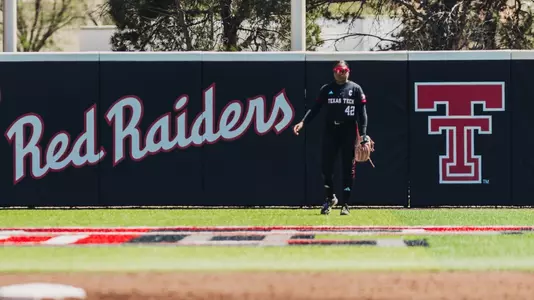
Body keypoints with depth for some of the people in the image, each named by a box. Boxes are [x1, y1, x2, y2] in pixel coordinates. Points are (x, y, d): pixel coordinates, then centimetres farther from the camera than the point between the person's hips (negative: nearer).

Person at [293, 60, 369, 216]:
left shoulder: (355, 89, 4)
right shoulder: (326, 89, 8)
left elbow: (362, 113, 0)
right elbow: (315, 108, 3)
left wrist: (363, 135, -9)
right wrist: (303, 122, -12)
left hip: (349, 131, -1)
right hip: (330, 131, 2)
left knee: (347, 168, 0)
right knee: (326, 165, -2)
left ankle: (345, 204, 6)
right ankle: (330, 197, 19)